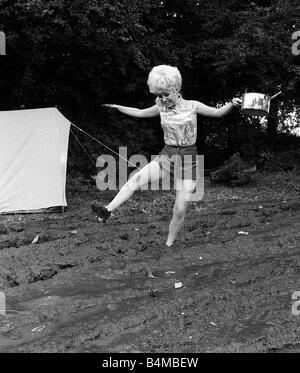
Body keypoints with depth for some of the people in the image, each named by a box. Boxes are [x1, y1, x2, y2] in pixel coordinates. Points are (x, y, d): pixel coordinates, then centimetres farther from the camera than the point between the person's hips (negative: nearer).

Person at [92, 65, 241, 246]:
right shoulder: (162, 108, 5)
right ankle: (108, 210, -32)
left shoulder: (192, 106, -2)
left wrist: (232, 104, -14)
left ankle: (169, 244, 12)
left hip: (188, 160, -2)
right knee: (137, 178, -26)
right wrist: (117, 107, 17)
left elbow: (218, 112, 4)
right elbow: (140, 113, 21)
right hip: (166, 156, 2)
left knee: (180, 210, -5)